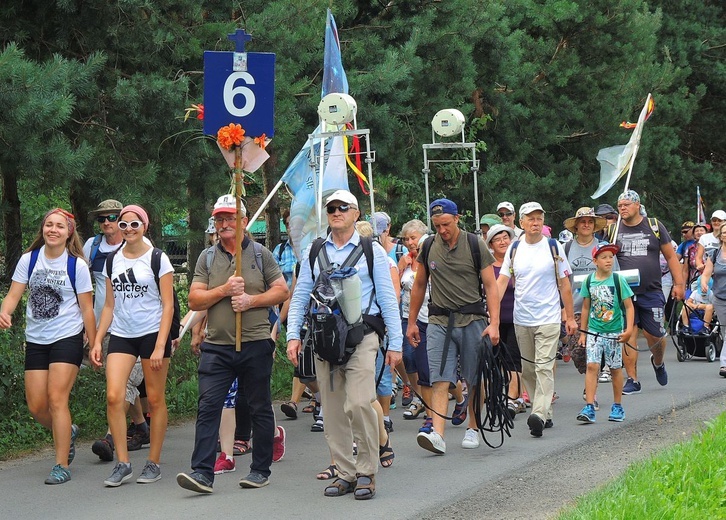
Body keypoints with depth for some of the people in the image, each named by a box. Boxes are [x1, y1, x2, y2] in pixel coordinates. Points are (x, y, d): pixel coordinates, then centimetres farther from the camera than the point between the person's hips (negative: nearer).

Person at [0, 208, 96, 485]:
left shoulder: (77, 265, -5)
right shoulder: (29, 260, 2)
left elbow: (86, 309, -2)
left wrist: (94, 346, -1)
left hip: (67, 338, -4)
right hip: (35, 339, 4)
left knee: (56, 398, -13)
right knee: (36, 405, 2)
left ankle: (62, 466, -5)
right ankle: (67, 432, 34)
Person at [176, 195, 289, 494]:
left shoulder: (260, 254, 6)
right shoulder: (207, 258, 10)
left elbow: (282, 291, 4)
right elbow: (194, 301, 4)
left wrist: (251, 300, -10)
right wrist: (224, 290, -11)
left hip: (256, 343, -1)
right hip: (217, 345, 1)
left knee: (259, 408, 7)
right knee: (208, 407, -9)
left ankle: (261, 470, 17)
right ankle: (202, 473, -13)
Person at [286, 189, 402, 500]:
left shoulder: (372, 251, 7)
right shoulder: (313, 253, 14)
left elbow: (388, 299, 6)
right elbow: (299, 297, 13)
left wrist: (395, 343, 1)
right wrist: (293, 336, 1)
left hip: (361, 337, -3)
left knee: (359, 403, -17)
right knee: (333, 411, 3)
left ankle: (366, 471, -4)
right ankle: (346, 473, 13)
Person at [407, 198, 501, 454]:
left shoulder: (475, 245, -2)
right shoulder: (428, 247, 7)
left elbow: (490, 286, -3)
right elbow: (419, 285, 18)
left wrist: (494, 323, -13)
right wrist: (412, 322, 18)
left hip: (472, 319, -1)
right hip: (439, 320, 2)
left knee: (474, 380, 6)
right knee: (440, 380, -10)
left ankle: (473, 429, 21)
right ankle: (437, 434, -19)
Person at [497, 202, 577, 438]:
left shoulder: (554, 247, 0)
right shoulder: (514, 249, 6)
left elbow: (564, 284, 4)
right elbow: (502, 281, 3)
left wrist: (570, 317, 3)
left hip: (548, 318, -4)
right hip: (521, 319, 4)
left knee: (544, 367, -14)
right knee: (528, 370, 8)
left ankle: (539, 414, -24)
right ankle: (545, 414, 18)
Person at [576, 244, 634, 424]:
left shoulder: (618, 280, -5)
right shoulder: (589, 281, 1)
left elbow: (629, 306, -3)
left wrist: (629, 329, -13)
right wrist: (583, 332, 12)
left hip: (614, 332, -1)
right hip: (594, 331, 1)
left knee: (615, 367, 8)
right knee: (592, 365, -11)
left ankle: (617, 406, 21)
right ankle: (589, 408, -13)